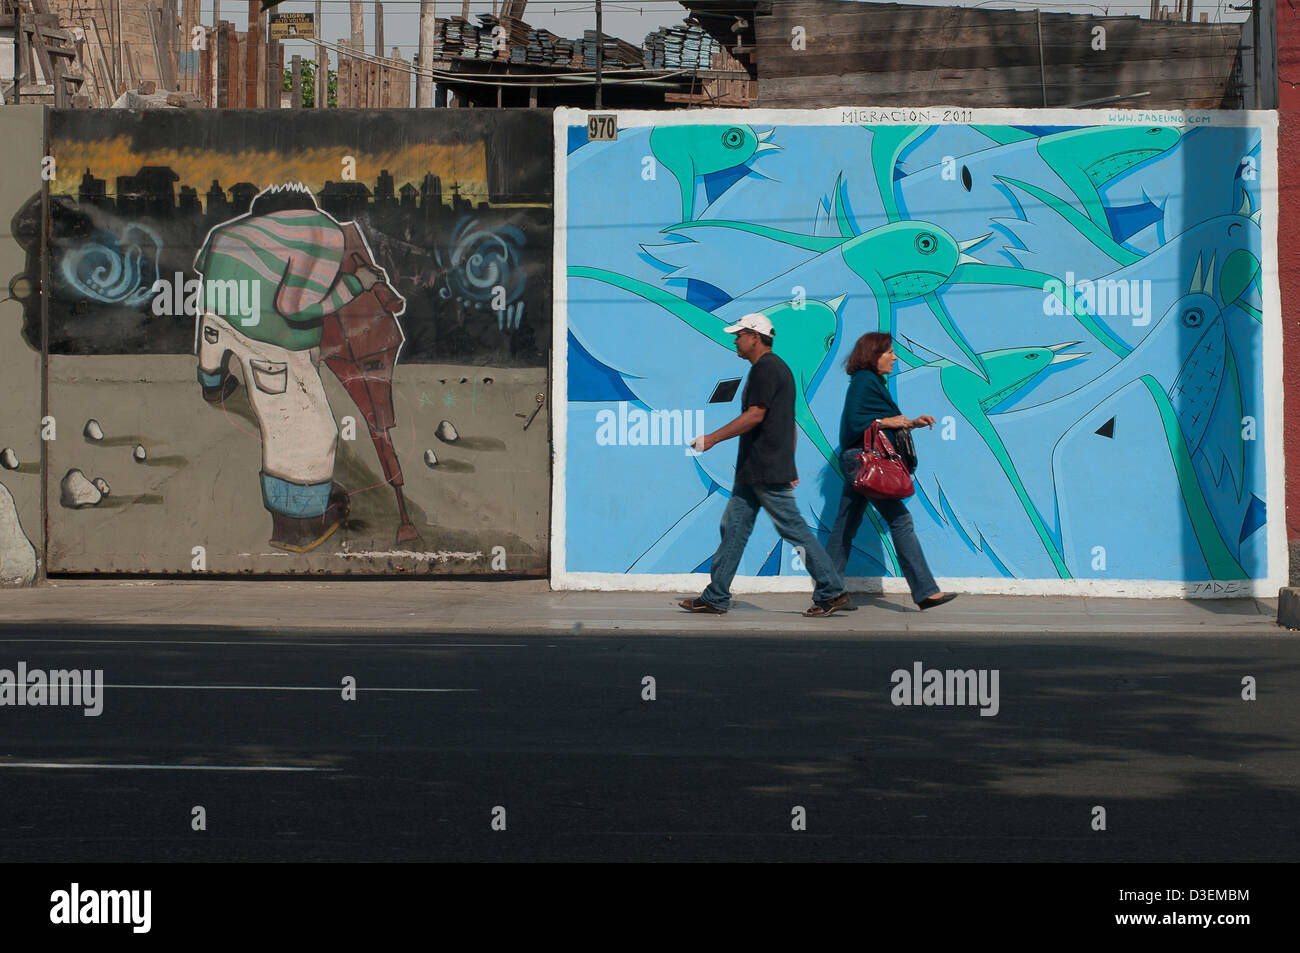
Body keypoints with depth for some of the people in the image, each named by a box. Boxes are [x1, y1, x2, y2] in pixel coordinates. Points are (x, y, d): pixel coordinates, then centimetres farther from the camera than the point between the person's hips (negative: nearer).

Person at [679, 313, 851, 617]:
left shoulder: (766, 368, -13)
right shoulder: (774, 368, 19)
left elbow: (755, 415, -21)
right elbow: (787, 422, 21)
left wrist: (711, 439, -18)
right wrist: (789, 465, 22)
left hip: (767, 472, -10)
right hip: (752, 472, 10)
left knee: (794, 529, -6)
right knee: (733, 528, 9)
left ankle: (832, 592, -1)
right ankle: (716, 597, 11)